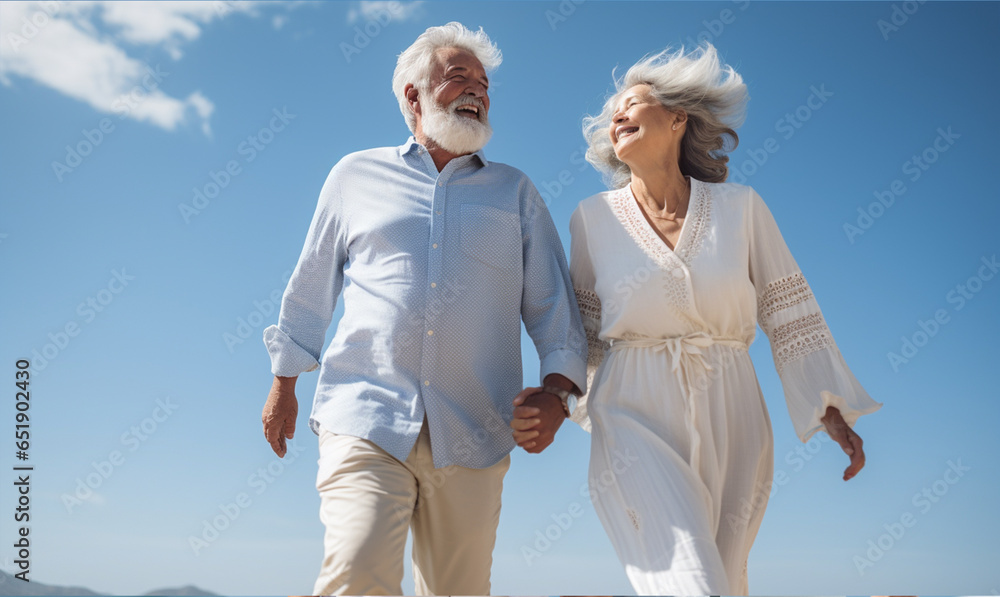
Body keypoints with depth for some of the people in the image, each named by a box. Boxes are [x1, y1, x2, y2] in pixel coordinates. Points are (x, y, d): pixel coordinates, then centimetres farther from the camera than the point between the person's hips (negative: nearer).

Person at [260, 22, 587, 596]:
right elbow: (312, 287, 19)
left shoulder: (516, 191, 16)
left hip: (472, 434, 2)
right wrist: (284, 383, 17)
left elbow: (553, 302, 11)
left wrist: (556, 386, -5)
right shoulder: (356, 174, 14)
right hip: (365, 417, -1)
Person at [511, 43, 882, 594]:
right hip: (637, 424, -2)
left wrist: (829, 407, 1)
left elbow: (787, 310, 6)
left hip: (729, 429, 2)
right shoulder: (595, 217, 2)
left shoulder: (739, 207, 3)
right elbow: (583, 329, 6)